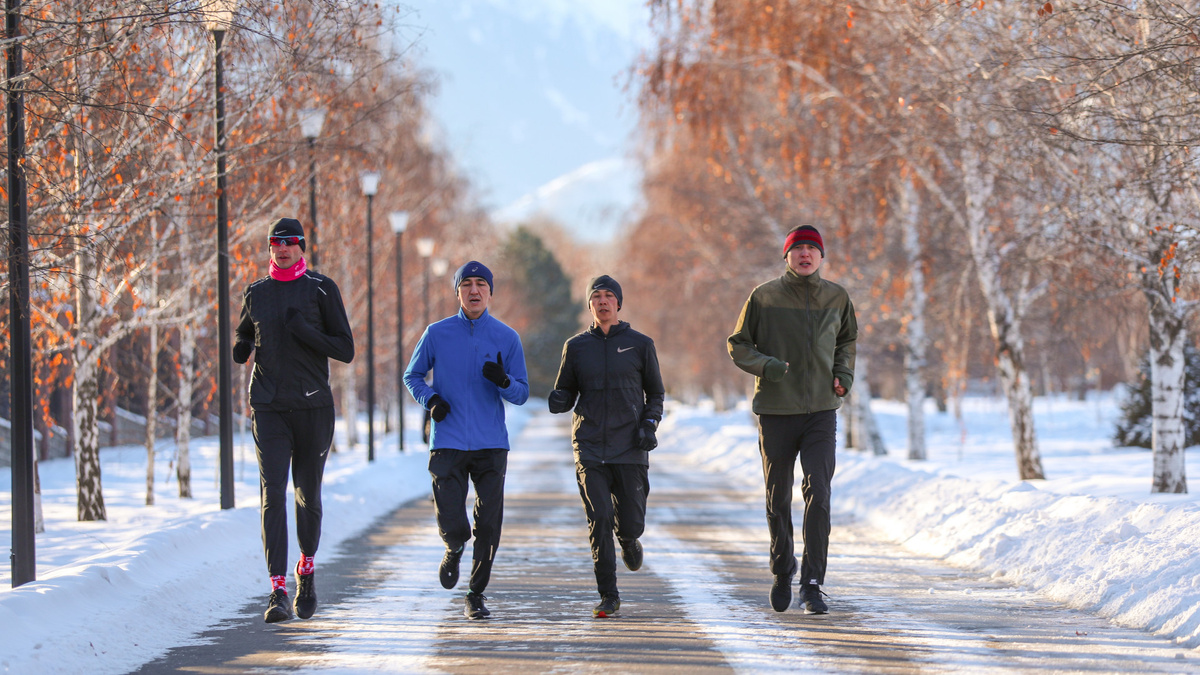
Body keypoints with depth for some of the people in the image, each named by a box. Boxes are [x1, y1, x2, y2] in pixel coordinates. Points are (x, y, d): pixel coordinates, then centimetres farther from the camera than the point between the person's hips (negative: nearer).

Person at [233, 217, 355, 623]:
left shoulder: (322, 290, 1)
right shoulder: (255, 294, 10)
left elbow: (346, 351, -1)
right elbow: (245, 335, 27)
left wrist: (307, 332, -16)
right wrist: (240, 350, 4)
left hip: (312, 407, -1)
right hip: (269, 408, 1)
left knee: (308, 496, 8)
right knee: (273, 495, -12)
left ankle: (307, 569, 35)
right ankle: (278, 591, -17)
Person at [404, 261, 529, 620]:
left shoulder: (507, 338, 4)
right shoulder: (437, 333, 3)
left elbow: (522, 394, 7)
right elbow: (412, 375, 14)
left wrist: (503, 381, -16)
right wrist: (430, 400, -7)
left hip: (491, 446, 1)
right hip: (447, 443, -1)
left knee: (488, 526, -2)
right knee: (453, 526, -11)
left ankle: (476, 594, 15)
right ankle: (454, 550, 25)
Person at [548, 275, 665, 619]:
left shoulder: (640, 344, 6)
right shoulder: (576, 346, 9)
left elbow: (655, 393, 13)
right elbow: (567, 393, 15)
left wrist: (650, 424, -4)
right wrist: (558, 401, -9)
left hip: (630, 448, 0)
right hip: (590, 448, 0)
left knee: (630, 523, -2)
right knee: (599, 521, -10)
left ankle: (628, 540, 36)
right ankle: (608, 596, -3)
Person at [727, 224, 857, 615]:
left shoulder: (836, 298, 5)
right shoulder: (764, 297, -3)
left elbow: (846, 341, 22)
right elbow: (738, 345, 3)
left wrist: (844, 374, 4)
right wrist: (768, 366, -15)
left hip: (821, 411, 1)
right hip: (776, 411, -1)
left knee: (818, 495, -12)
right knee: (778, 499, 9)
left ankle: (812, 585, -9)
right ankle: (782, 571, 32)